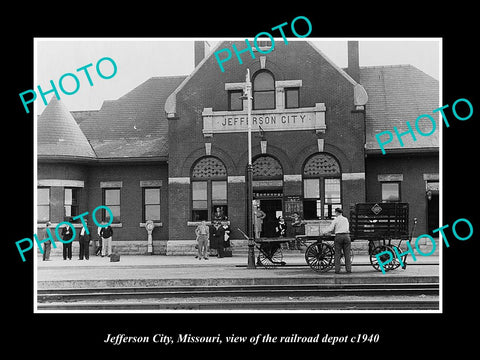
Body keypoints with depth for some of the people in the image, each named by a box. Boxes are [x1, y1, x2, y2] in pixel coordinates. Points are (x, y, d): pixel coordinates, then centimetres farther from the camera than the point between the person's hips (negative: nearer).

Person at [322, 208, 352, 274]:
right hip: (346, 236, 3)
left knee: (337, 253, 1)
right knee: (347, 253, 6)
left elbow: (330, 228, -6)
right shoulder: (346, 219, 15)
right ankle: (348, 269, 3)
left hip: (338, 236, -3)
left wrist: (323, 232, 7)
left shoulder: (336, 219, 1)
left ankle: (337, 269, -3)